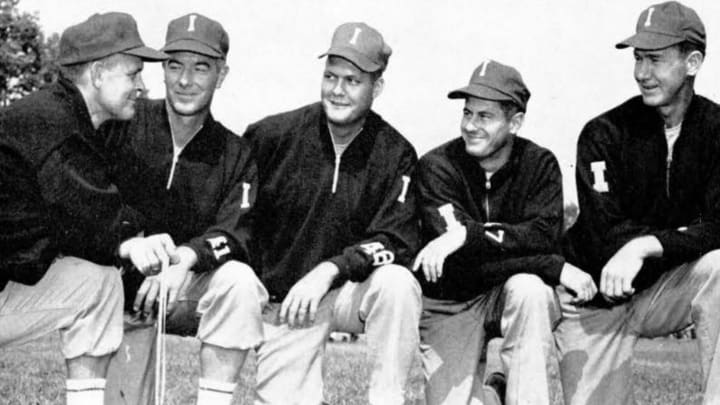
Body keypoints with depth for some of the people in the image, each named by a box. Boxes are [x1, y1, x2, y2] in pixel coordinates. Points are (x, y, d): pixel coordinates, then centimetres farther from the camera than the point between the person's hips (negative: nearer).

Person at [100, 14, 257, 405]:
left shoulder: (235, 155, 0)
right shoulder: (122, 125, -6)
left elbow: (237, 233, -12)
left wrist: (187, 256, -32)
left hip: (188, 291, 1)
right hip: (122, 289, -1)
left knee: (238, 280, -30)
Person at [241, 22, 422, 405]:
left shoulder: (395, 154, -7)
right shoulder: (272, 136, -7)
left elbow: (397, 241, -14)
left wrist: (330, 269, -29)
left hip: (354, 291, 0)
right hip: (282, 300, 0)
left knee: (397, 283, -32)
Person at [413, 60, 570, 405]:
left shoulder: (540, 164, -5)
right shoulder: (437, 167, -12)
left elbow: (544, 236, -22)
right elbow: (461, 262, -23)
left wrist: (471, 235, -36)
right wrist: (557, 268, -28)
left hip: (514, 296, 0)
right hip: (450, 305, 0)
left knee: (528, 289, -33)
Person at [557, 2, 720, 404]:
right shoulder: (604, 134, -11)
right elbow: (604, 238, -18)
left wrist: (645, 246, -32)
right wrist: (686, 234, -22)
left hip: (665, 289, 1)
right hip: (597, 299, -1)